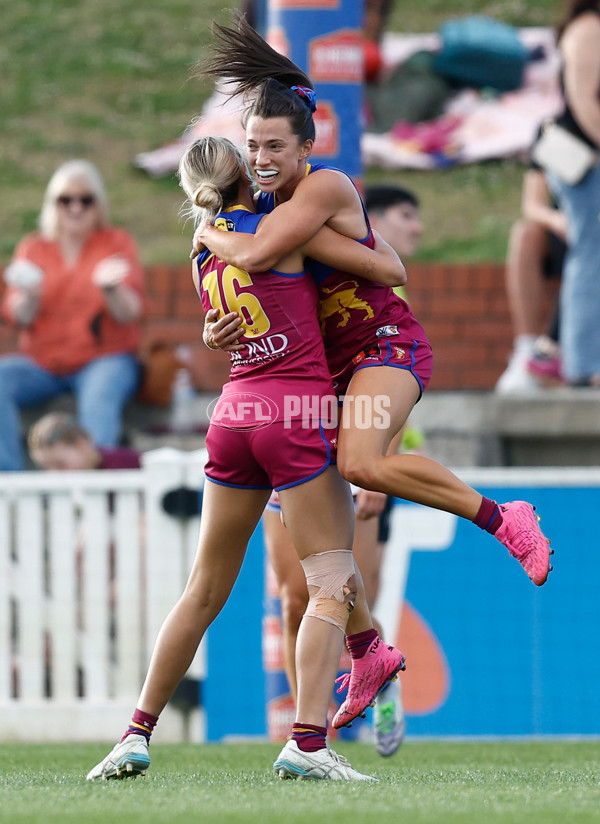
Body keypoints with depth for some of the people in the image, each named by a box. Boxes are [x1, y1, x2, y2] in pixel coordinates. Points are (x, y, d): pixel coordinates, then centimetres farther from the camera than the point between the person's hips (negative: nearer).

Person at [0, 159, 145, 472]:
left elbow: (129, 313, -4)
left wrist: (110, 288, -26)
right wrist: (30, 295, -22)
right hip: (41, 361, 2)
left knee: (100, 395, -36)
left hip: (103, 357, -2)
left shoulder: (117, 243, 8)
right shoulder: (33, 248, 12)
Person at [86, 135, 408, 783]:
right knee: (331, 585, -5)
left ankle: (138, 735, 14)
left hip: (234, 414, 6)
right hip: (299, 413, -6)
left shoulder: (204, 262, 15)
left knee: (205, 590, 14)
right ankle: (308, 742, -19)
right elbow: (392, 272, -2)